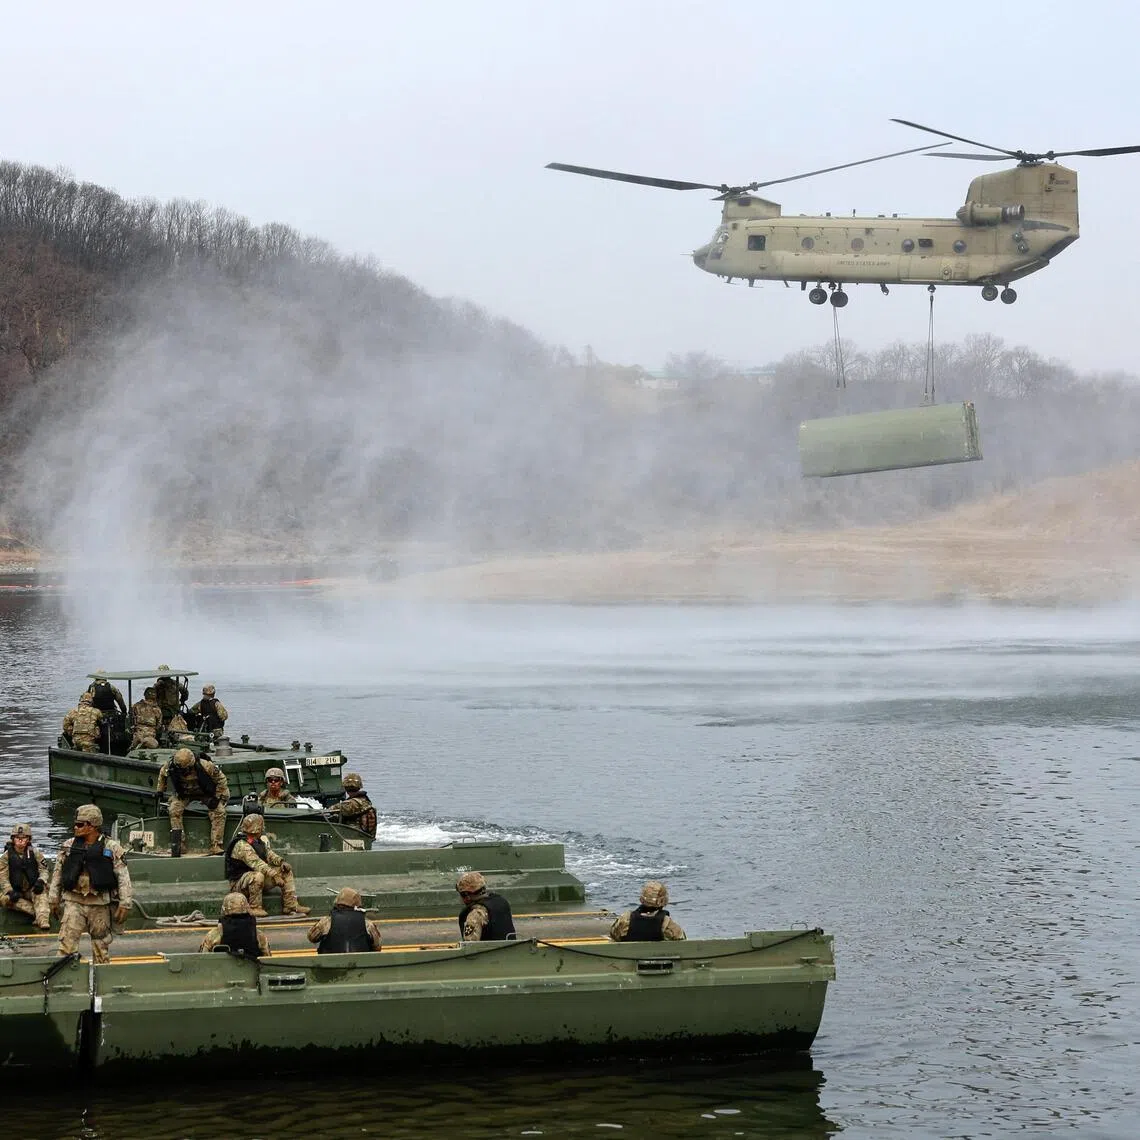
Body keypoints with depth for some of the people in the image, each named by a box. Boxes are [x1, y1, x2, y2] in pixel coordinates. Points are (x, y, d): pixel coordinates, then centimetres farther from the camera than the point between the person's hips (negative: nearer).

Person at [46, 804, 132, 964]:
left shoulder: (111, 848, -4)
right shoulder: (69, 846, 5)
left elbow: (123, 877, -3)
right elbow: (57, 872, 12)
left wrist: (124, 904, -8)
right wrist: (53, 899, 11)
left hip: (100, 904, -1)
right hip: (73, 902, 1)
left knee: (101, 943, 8)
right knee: (67, 940, -10)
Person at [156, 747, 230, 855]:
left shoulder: (204, 766, -34)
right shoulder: (170, 766, -26)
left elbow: (221, 779, -18)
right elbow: (162, 774, 1)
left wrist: (218, 797, -19)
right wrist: (159, 791, 8)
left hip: (206, 794, -2)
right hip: (183, 794, 2)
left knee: (219, 812, -22)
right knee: (174, 810, -25)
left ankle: (216, 846, -21)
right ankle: (176, 844, -19)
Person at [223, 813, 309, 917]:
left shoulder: (259, 840, 8)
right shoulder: (242, 845, -24)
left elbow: (269, 853, 7)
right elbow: (256, 863, -32)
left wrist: (281, 862, -13)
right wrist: (274, 875, -38)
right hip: (239, 881, -9)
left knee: (287, 871, 1)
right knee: (258, 876, -41)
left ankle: (290, 905, -5)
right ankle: (254, 908, -25)